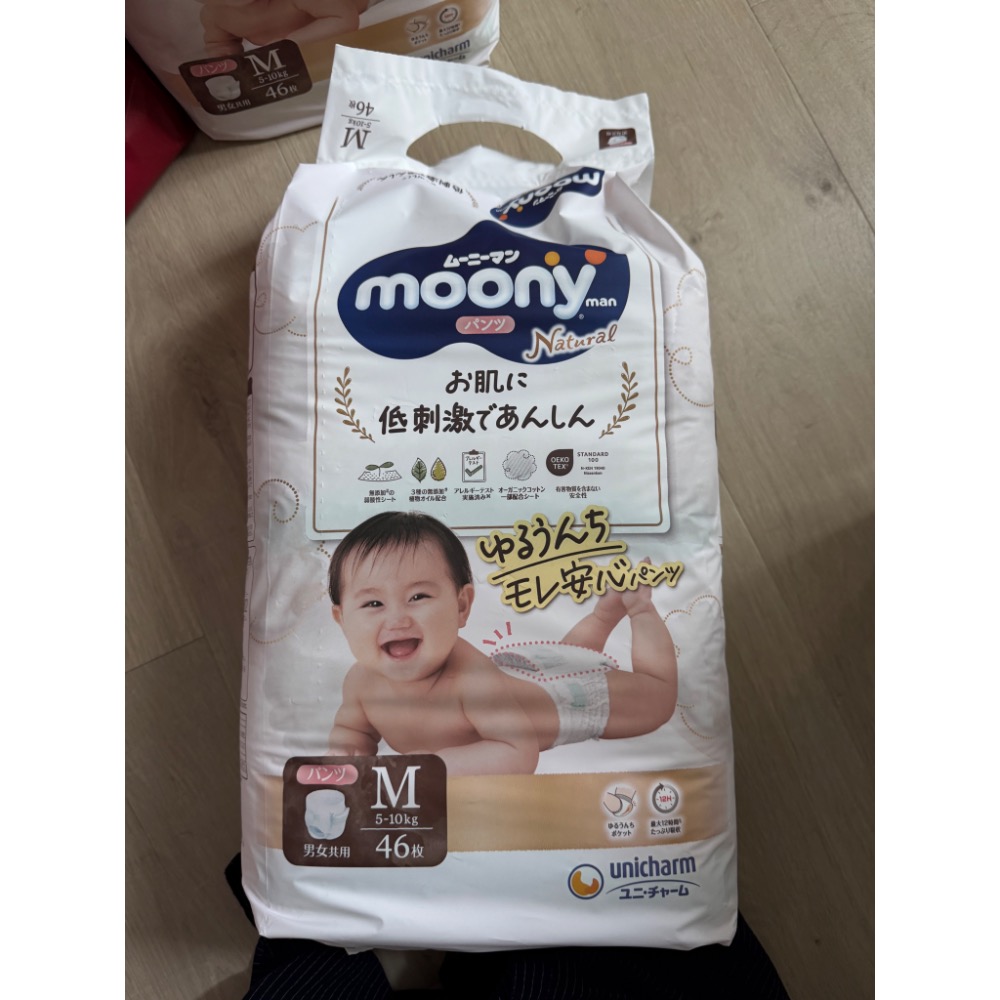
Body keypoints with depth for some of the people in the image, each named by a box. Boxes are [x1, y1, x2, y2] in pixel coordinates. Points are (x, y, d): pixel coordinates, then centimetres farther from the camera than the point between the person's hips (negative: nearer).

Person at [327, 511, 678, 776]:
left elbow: (519, 754, -44)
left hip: (566, 693, -5)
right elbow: (351, 729, -6)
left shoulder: (470, 679, -46)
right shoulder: (362, 680, -27)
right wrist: (347, 751, -29)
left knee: (658, 697, 21)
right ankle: (609, 605, 52)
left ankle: (639, 606, 33)